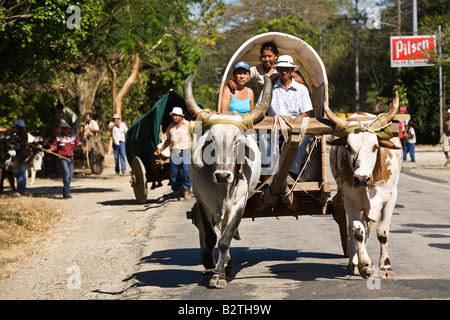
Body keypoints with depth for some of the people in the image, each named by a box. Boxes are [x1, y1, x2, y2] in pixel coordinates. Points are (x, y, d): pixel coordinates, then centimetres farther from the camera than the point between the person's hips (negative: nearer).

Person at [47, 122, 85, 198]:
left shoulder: (73, 137, 8)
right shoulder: (59, 138, 0)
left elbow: (78, 143, 1)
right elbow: (54, 146, 0)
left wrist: (82, 146, -20)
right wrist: (50, 150, -20)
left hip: (70, 158, 5)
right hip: (62, 157, -5)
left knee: (70, 175, 6)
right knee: (66, 173, -20)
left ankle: (65, 192, 19)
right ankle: (67, 192, -25)